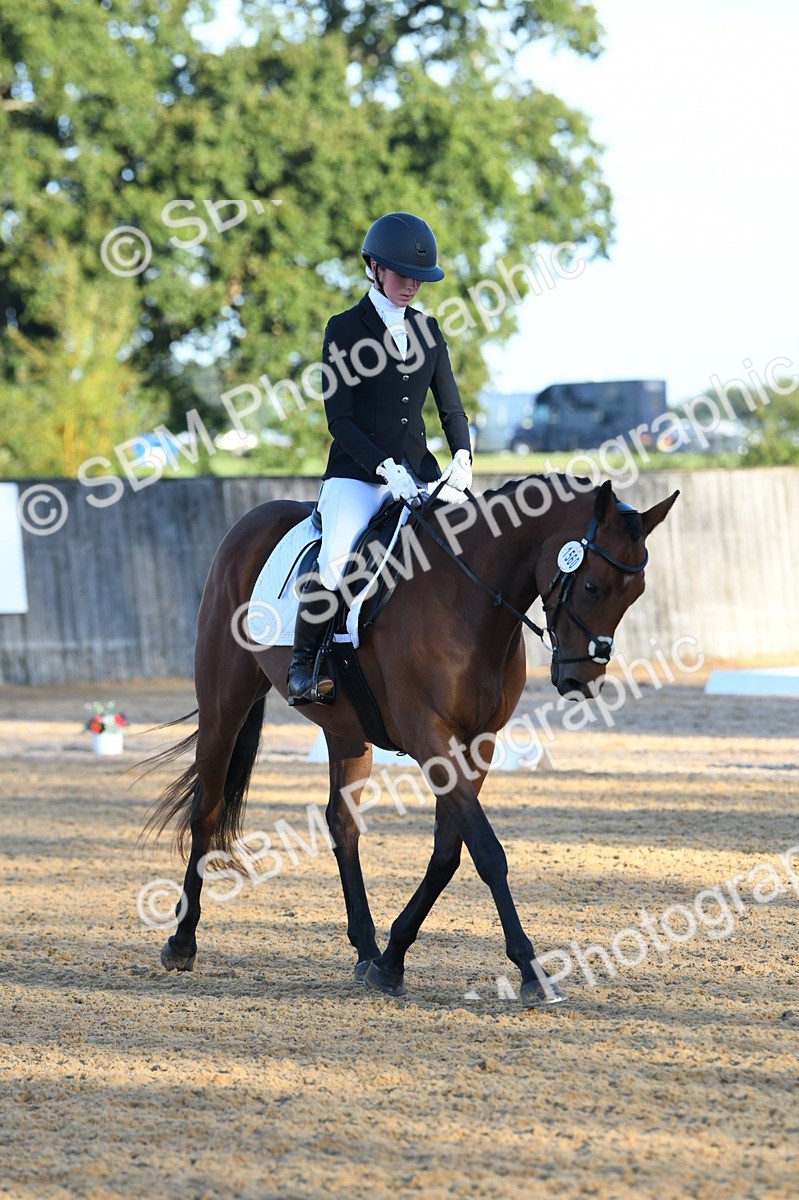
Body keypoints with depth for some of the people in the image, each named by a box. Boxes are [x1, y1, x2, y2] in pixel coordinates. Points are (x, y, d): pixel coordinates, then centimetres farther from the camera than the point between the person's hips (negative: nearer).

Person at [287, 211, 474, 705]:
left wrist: (462, 457, -8)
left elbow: (452, 408, 13)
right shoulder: (345, 329, -2)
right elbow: (339, 418, -9)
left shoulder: (426, 329, 12)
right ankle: (304, 660, -9)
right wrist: (386, 468, -21)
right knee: (337, 562, -30)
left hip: (419, 472, 5)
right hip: (357, 473, -4)